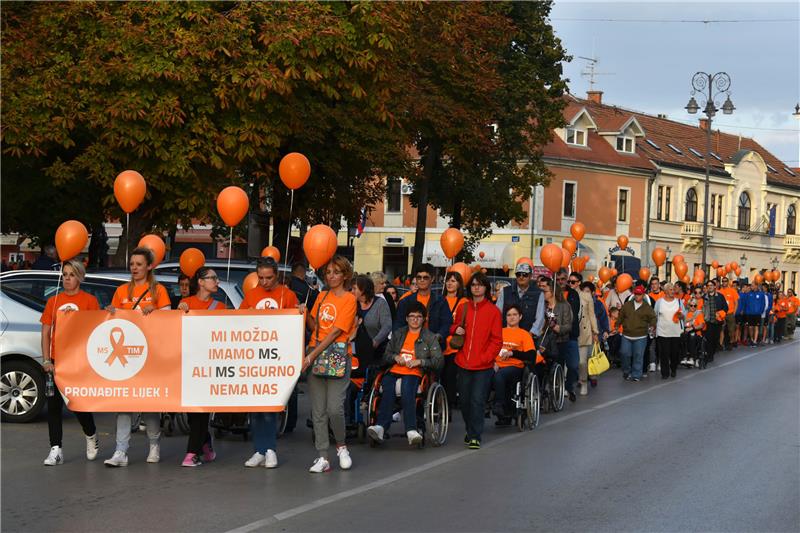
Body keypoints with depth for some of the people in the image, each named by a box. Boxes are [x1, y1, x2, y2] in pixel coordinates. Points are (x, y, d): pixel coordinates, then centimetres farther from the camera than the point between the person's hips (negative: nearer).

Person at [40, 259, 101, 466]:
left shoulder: (89, 300, 0)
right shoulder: (53, 301, 9)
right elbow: (45, 333, 8)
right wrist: (46, 360, -1)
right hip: (56, 361, 3)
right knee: (54, 404, 0)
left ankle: (91, 435, 28)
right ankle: (56, 449, 5)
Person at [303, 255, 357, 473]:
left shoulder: (349, 299, -4)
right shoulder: (322, 296, 14)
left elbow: (335, 332, -11)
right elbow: (314, 326, 15)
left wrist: (311, 356, -15)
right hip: (315, 356, 5)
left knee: (334, 408, -13)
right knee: (318, 410, 1)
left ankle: (341, 446, 12)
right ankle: (322, 457, 5)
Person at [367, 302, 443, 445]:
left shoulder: (430, 337, 16)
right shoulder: (398, 334, 26)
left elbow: (439, 361, 6)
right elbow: (386, 356, 25)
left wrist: (420, 361, -7)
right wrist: (395, 357, 2)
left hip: (414, 374, -2)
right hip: (394, 372, 3)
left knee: (407, 387, -38)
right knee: (388, 387, -33)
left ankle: (411, 430, -48)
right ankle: (381, 427, -48)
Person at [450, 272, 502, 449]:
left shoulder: (493, 311, -2)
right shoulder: (463, 308, 9)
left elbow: (497, 340, -3)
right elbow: (453, 327, 24)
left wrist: (485, 358, -13)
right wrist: (456, 329, 0)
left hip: (483, 366, -4)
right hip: (464, 363, 4)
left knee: (477, 400, -9)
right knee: (464, 400, 9)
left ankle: (475, 436, -4)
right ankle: (471, 431, 27)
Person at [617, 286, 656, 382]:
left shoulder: (647, 307, 3)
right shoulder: (627, 305, 9)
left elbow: (653, 318, 4)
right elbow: (621, 316, 14)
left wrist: (652, 326, -14)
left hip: (640, 337, -2)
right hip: (626, 335, 2)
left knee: (638, 356, 0)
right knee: (625, 354, 0)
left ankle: (636, 375, 8)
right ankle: (626, 372, 20)